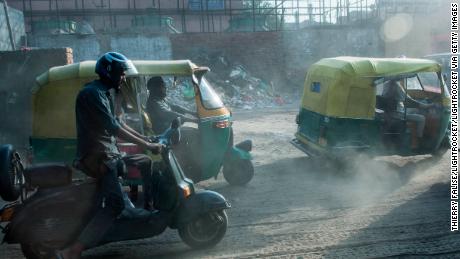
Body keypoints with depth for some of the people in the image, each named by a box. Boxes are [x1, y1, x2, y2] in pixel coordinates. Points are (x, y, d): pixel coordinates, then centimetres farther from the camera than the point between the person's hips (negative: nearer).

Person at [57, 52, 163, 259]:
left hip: (109, 155, 10)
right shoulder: (92, 93, -15)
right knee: (114, 205, -22)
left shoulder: (104, 94, 17)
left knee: (146, 163, 19)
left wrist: (147, 139, 17)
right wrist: (147, 145, -21)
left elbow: (117, 124, 23)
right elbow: (114, 128, -23)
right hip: (97, 158, -10)